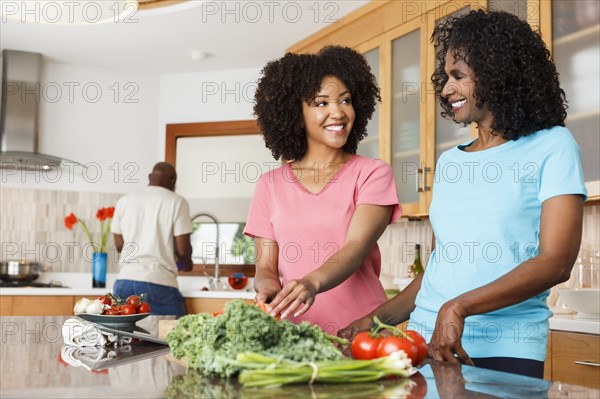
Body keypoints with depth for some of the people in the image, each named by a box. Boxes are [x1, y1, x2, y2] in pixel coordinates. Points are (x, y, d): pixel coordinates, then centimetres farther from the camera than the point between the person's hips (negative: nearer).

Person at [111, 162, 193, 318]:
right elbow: (182, 249, -4)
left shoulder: (124, 201, 10)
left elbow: (119, 245, 14)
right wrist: (186, 262, 18)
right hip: (159, 283, -4)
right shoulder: (177, 202, -1)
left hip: (125, 281, 4)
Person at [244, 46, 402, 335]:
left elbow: (357, 247, -10)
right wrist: (268, 290, -13)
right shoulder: (270, 185, 11)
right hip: (294, 331, 3)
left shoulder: (372, 174, 4)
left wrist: (312, 283, -28)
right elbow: (266, 267, 9)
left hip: (361, 329, -2)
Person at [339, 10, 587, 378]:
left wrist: (458, 308, -22)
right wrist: (378, 318, 6)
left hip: (503, 351, -5)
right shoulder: (449, 162, 14)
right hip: (427, 343, 5)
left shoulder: (551, 147, -3)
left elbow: (556, 262, -13)